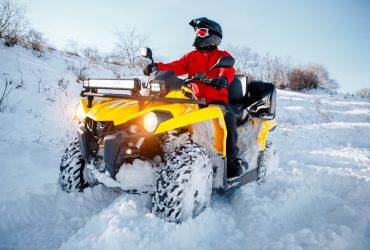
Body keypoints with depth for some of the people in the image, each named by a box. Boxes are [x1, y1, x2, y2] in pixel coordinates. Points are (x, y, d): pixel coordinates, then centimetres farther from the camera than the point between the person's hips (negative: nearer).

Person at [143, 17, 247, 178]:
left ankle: (232, 158, -25)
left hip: (216, 98, -4)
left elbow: (229, 70, -13)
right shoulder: (191, 56, 19)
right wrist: (157, 67, -14)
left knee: (228, 118, -33)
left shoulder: (223, 56, 8)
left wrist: (223, 78, -38)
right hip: (195, 99, 4)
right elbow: (176, 66, 5)